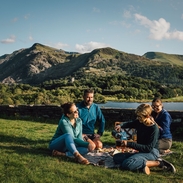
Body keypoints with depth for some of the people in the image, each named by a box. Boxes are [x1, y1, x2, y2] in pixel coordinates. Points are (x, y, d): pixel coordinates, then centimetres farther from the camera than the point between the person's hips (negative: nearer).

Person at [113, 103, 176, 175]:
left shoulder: (154, 128, -18)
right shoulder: (139, 122, 2)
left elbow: (149, 148, -22)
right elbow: (129, 124, 22)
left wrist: (129, 143, -26)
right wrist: (120, 125, -4)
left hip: (151, 153, -8)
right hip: (141, 152, 8)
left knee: (127, 164, -31)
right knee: (116, 157, -5)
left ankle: (157, 163, -17)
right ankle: (142, 163, -15)